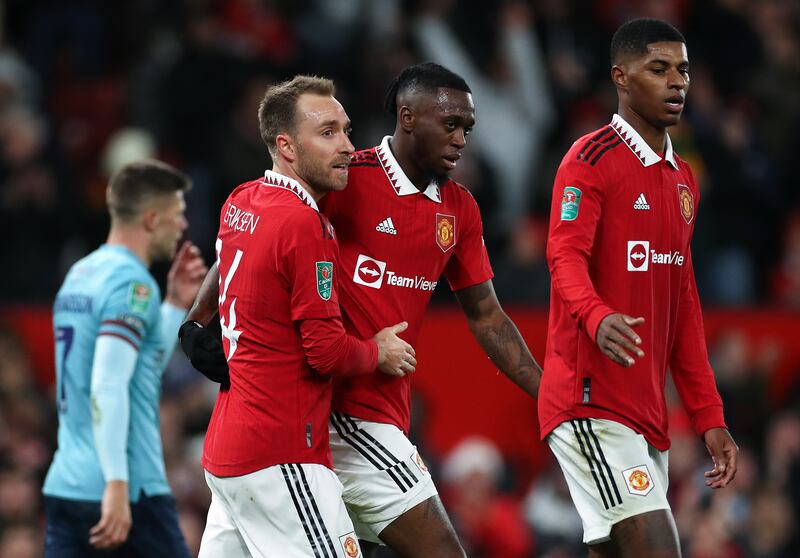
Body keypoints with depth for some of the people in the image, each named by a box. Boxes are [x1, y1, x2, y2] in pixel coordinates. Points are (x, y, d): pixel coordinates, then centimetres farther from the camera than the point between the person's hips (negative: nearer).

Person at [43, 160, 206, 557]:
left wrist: (176, 305, 23)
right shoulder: (132, 283, -12)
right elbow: (108, 387, -22)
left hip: (64, 486, 8)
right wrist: (116, 484, -25)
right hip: (126, 494, -8)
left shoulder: (79, 275, 16)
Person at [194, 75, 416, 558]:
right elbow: (327, 352, -15)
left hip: (224, 448, 9)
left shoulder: (238, 205, 11)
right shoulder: (303, 224, -15)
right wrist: (378, 353, 2)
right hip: (281, 458, -9)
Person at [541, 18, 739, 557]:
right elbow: (566, 257, -19)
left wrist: (710, 417, 17)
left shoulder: (683, 179, 19)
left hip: (649, 411, 8)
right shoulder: (591, 159, -5)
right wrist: (597, 317, -41)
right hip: (590, 404, -8)